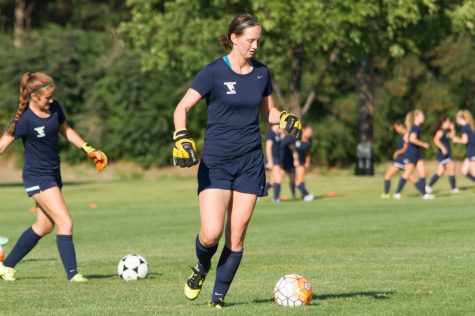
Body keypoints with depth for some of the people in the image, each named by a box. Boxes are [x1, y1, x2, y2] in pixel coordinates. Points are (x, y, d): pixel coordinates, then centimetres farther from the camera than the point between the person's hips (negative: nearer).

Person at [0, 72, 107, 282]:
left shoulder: (54, 108, -1)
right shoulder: (25, 120, -20)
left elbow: (65, 130, 17)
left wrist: (89, 150, 13)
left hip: (53, 174, 9)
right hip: (37, 176, -9)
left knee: (44, 225, 17)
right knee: (65, 223, -16)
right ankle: (72, 273, -13)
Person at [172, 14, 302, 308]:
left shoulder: (261, 73, 6)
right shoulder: (214, 72, -8)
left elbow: (268, 111, 20)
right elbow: (182, 108, -8)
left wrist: (286, 119, -2)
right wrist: (182, 138, -25)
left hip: (250, 161, 4)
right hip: (215, 162, -4)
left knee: (237, 235, 0)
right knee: (212, 233, -14)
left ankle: (219, 296, 12)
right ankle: (202, 268, 19)